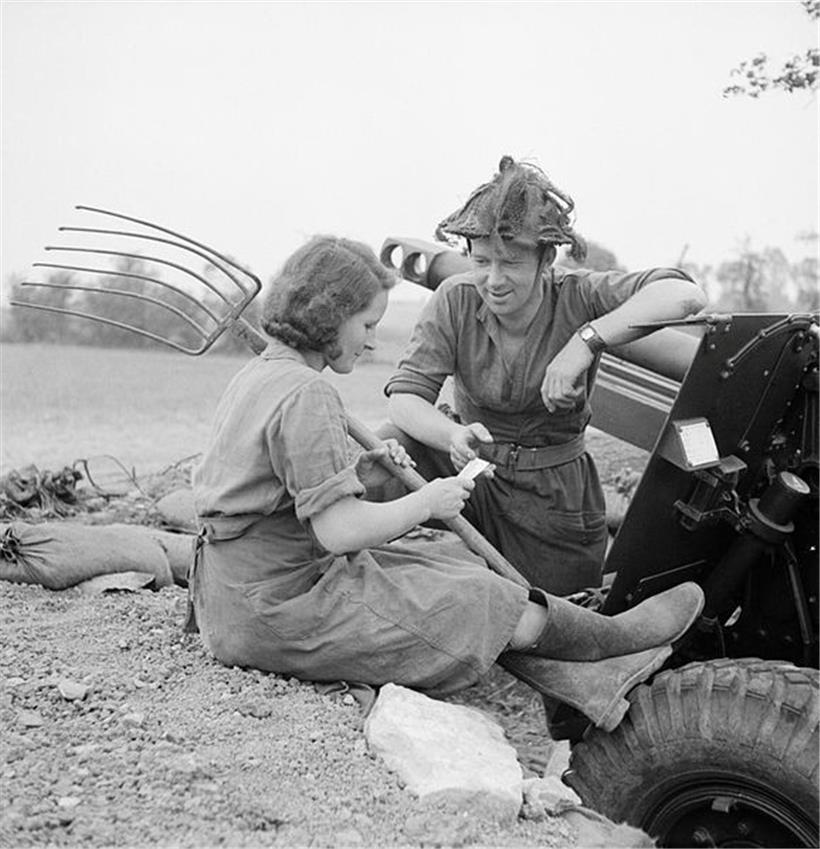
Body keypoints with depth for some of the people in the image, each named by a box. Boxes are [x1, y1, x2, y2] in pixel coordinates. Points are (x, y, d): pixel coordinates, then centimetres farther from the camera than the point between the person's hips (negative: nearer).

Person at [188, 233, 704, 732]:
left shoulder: (260, 375, 10)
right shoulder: (305, 395, -23)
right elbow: (339, 532, -26)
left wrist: (360, 471, 3)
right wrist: (429, 501, -12)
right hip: (280, 612, -10)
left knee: (463, 566, 9)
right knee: (511, 610, -3)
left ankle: (576, 681, 6)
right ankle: (618, 635, 19)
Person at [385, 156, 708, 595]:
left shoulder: (575, 296, -17)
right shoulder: (455, 300, -13)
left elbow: (685, 294, -31)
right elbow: (405, 397, -20)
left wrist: (586, 341, -42)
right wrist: (453, 436, -43)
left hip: (555, 491, 0)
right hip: (473, 465, 1)